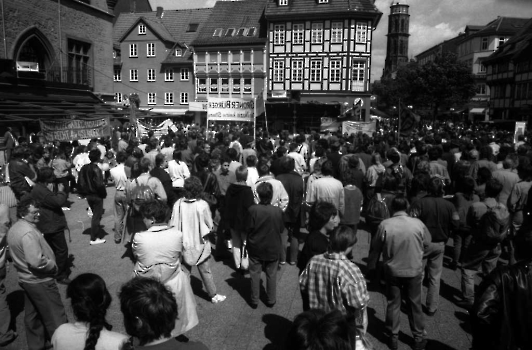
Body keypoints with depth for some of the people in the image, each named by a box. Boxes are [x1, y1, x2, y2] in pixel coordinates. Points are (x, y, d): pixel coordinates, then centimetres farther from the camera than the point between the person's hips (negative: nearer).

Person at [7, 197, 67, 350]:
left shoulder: (14, 229, 5)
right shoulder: (28, 232, -27)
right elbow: (36, 262, -32)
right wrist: (53, 265, -16)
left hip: (25, 279, 10)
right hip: (40, 281, -10)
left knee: (32, 316, 21)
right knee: (56, 319, 3)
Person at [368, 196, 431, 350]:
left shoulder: (384, 224, -13)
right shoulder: (418, 223, -12)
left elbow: (376, 248, -4)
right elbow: (427, 243, 4)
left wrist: (371, 267, 10)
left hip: (392, 271, 0)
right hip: (414, 271, 1)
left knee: (393, 304, 15)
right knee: (414, 304, 17)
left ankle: (393, 337, 26)